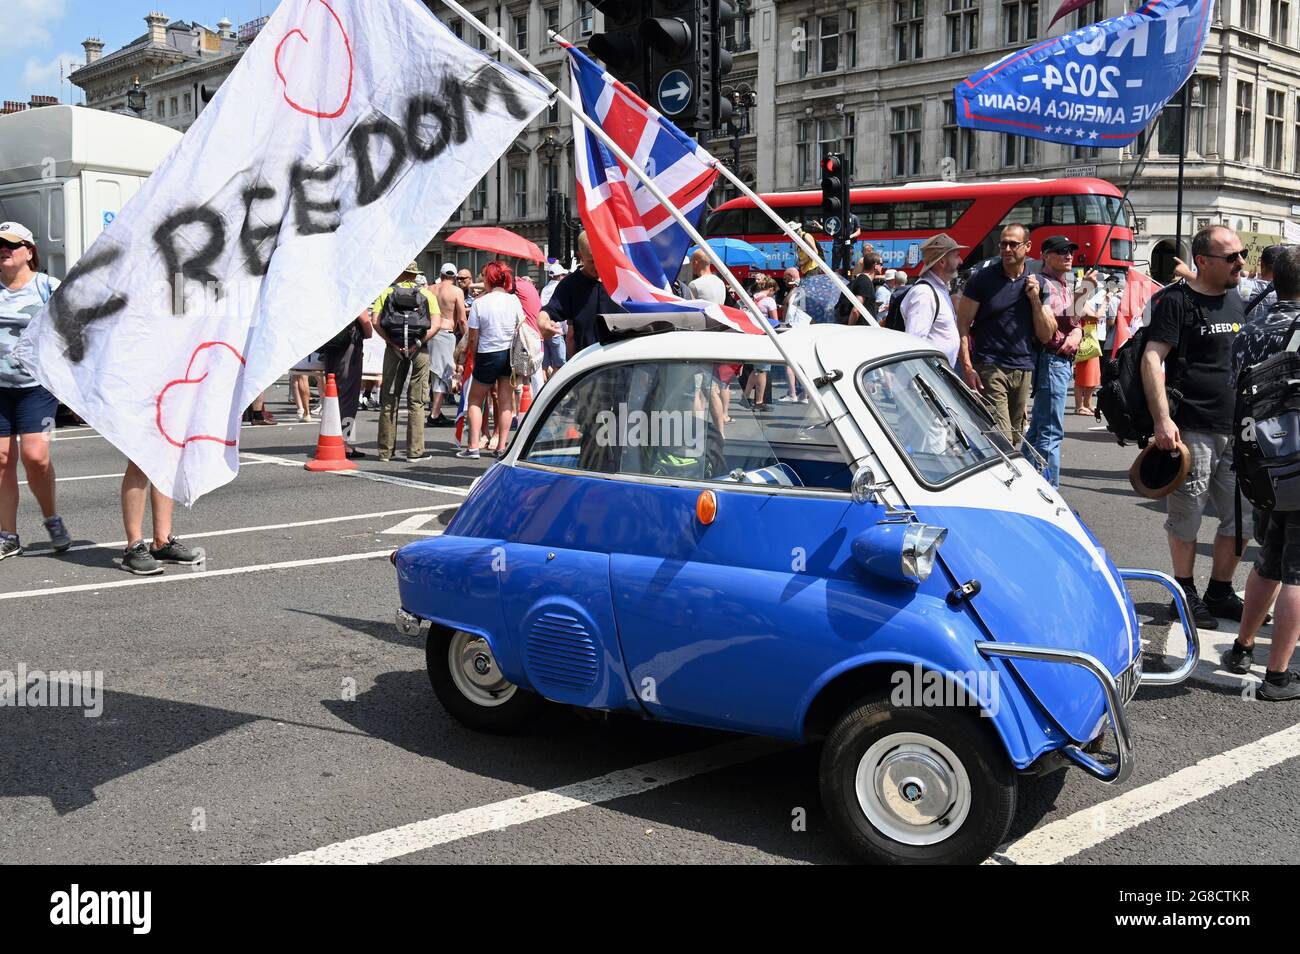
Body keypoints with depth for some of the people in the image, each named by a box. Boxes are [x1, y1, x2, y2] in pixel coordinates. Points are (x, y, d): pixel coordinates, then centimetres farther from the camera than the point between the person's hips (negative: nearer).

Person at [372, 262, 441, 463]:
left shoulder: (386, 292, 7)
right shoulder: (427, 294, 6)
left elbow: (375, 320, -7)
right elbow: (437, 324, -7)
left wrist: (392, 343, -9)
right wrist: (418, 343, -9)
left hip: (394, 349, 0)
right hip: (419, 352, 0)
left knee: (388, 401, 8)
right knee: (416, 402, 4)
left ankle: (385, 450, 12)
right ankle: (415, 451, 4)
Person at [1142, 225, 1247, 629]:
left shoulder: (1237, 301, 15)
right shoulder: (1177, 301, -7)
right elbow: (1152, 358, -14)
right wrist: (1163, 420, -21)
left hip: (1237, 429, 7)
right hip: (1193, 429, -7)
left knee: (1241, 517, 10)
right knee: (1186, 518, 3)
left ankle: (1220, 593, 24)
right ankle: (1186, 594, 17)